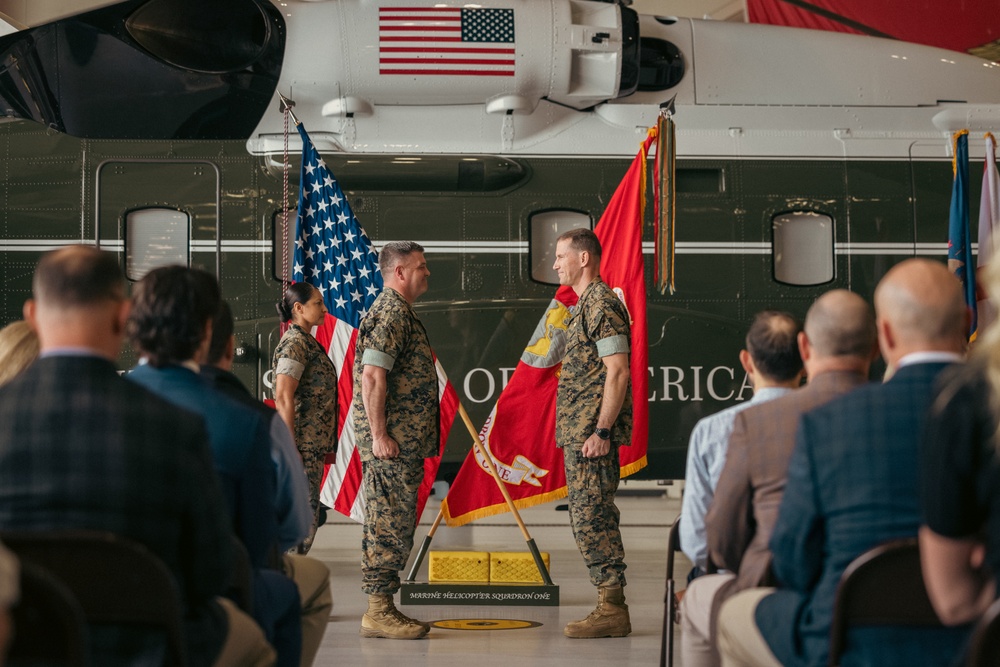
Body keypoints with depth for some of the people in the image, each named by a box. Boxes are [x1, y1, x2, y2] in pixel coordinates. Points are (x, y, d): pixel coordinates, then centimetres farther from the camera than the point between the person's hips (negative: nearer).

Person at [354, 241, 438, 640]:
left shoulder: (398, 312, 20)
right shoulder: (390, 312, -13)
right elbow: (371, 377, -21)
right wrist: (379, 435, -22)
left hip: (404, 442, 10)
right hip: (393, 442, -10)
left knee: (393, 526, 12)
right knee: (390, 526, -9)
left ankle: (382, 608, 16)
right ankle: (378, 611, -6)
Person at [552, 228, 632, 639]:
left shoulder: (602, 304, -13)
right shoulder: (587, 305, 20)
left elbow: (617, 372, -20)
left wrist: (600, 431, -22)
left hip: (591, 432, -11)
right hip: (578, 432, 11)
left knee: (591, 517, -10)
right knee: (590, 518, 11)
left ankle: (612, 609, -8)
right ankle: (610, 606, 14)